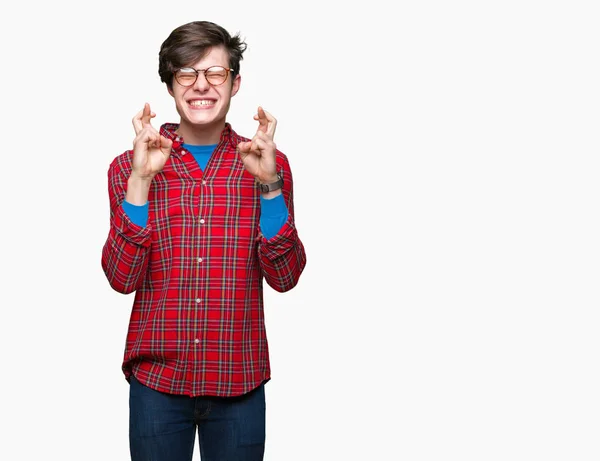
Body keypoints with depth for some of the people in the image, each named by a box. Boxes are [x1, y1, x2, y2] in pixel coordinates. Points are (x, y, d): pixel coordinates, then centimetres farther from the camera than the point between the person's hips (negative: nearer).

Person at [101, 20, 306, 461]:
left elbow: (285, 277, -6)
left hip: (239, 382, 1)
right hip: (156, 379, 0)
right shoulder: (129, 167, 0)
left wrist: (268, 184, -17)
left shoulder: (269, 164, 1)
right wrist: (140, 179, -18)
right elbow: (122, 278, -9)